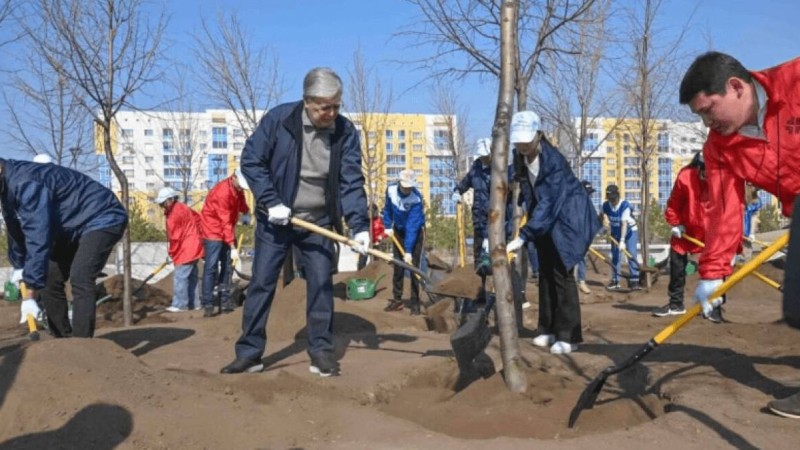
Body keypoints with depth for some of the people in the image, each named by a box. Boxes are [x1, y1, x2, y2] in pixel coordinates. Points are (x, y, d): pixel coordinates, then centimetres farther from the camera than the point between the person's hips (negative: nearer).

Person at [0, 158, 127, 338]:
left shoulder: (25, 183, -29)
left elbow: (38, 238, -34)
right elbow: (18, 232, 17)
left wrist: (31, 294, -33)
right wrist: (21, 269, 25)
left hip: (103, 219, -10)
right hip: (75, 227, 11)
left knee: (80, 278, -26)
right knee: (49, 279, 7)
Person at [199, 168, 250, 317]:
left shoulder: (237, 188, -3)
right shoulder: (222, 192, -27)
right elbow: (225, 222, -27)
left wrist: (247, 212, -7)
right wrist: (233, 247, -28)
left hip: (227, 231, 8)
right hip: (213, 231, -8)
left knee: (227, 266, 6)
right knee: (211, 267, -11)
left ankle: (225, 300, 11)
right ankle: (207, 304, -10)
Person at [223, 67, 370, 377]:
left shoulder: (346, 132, -10)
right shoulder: (278, 118, -15)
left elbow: (352, 182, -11)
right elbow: (251, 160, -10)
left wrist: (359, 225, -23)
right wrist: (271, 202, -18)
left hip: (318, 223, 1)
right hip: (275, 220, -1)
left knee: (321, 285, 2)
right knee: (261, 283, 1)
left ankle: (321, 351, 13)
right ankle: (249, 352, 11)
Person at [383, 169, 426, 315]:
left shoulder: (416, 198, -32)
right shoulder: (391, 190, -17)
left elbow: (412, 227, -36)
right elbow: (387, 209, 3)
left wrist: (408, 251, -39)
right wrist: (388, 226, -6)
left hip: (415, 231, -4)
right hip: (398, 230, 5)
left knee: (413, 266, -10)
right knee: (398, 266, 6)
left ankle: (415, 303, -3)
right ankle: (397, 299, 14)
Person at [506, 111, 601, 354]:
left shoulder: (554, 160, -28)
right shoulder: (520, 158, -5)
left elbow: (549, 204, -34)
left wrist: (523, 236, -39)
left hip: (567, 218, -7)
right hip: (545, 220, 8)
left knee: (561, 273, -10)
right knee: (545, 273, 9)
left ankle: (569, 336, -3)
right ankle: (549, 330, 18)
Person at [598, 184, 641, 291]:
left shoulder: (625, 205, -30)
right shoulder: (606, 205, -16)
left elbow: (624, 224, -34)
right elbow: (601, 215, 8)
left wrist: (622, 241, -38)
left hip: (630, 230, -4)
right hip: (615, 231, 4)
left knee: (631, 254, -13)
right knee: (615, 256, 4)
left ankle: (634, 280, -10)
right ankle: (615, 281, 11)